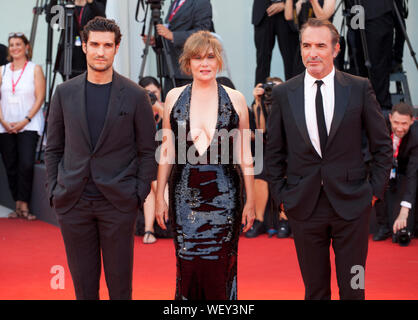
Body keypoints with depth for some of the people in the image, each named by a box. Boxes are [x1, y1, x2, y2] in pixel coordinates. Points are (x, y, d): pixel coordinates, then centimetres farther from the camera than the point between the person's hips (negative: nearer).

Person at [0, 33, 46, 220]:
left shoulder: (35, 69, 4)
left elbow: (40, 98, -3)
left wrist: (25, 121, -11)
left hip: (29, 126, -4)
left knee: (26, 164, -16)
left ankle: (24, 206, -11)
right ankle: (18, 205, 9)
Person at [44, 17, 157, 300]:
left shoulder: (135, 96, -1)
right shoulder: (65, 93, 5)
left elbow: (148, 150, 2)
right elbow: (53, 148, 10)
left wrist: (139, 195, -5)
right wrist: (53, 191, 2)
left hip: (118, 202, -2)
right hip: (73, 202, 2)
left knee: (120, 281, 4)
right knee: (83, 281, 8)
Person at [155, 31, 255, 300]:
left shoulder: (235, 99, 2)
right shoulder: (175, 97, 6)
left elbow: (244, 155, 4)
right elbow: (167, 151, 9)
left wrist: (250, 200, 2)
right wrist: (160, 196, 6)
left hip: (224, 196, -1)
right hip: (184, 195, 1)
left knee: (220, 268, -1)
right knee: (187, 265, 3)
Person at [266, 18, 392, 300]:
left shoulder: (359, 88, -1)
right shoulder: (284, 93, 2)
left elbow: (383, 145, 5)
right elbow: (274, 151, 8)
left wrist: (375, 190, 0)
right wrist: (281, 196, 3)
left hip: (351, 204, -1)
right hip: (304, 206, 1)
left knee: (353, 288, 6)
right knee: (314, 289, 10)